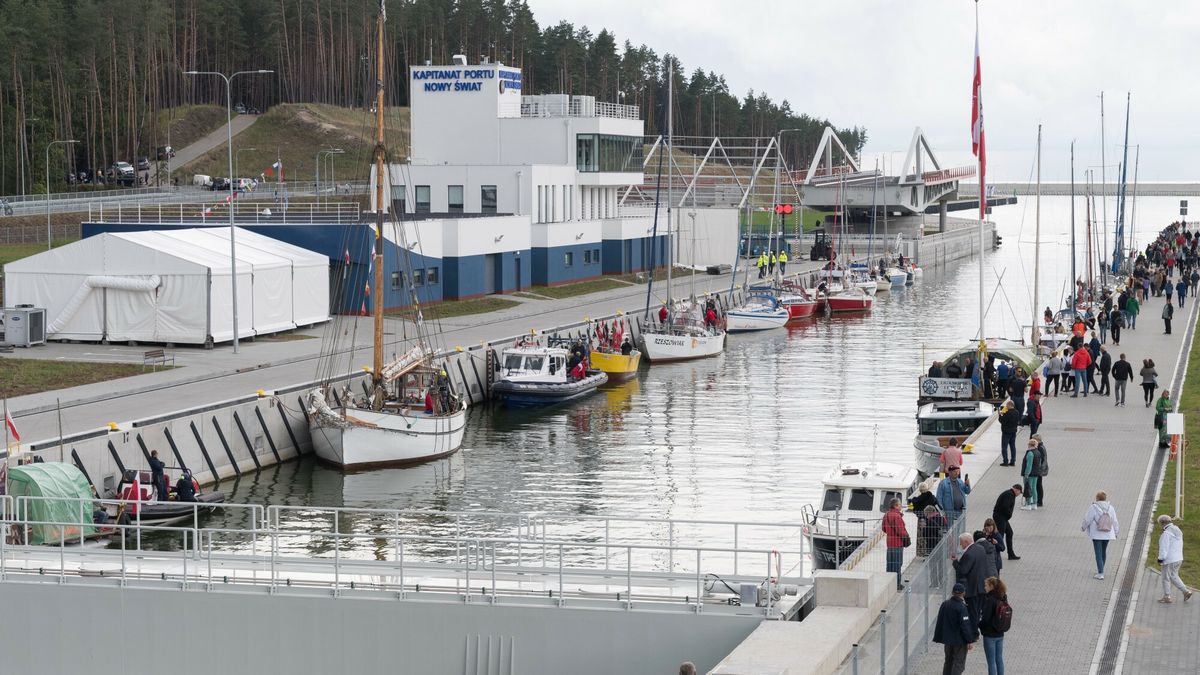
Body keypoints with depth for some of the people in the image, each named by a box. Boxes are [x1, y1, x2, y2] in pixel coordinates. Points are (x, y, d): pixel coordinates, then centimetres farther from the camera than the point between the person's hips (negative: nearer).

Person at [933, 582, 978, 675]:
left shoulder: (945, 604, 2)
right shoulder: (961, 607, -19)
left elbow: (940, 622, 10)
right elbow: (965, 626, -19)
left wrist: (940, 638, 18)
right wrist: (970, 640, -12)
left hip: (947, 639, 7)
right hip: (960, 640, -7)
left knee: (948, 662, 19)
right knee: (959, 664, 0)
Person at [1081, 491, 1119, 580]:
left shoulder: (1093, 507, -12)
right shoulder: (1110, 508, -1)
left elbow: (1087, 520, -7)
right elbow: (1114, 522, 3)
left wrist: (1083, 527, 12)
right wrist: (1116, 532, 18)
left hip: (1097, 534, -4)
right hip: (1107, 534, 4)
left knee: (1098, 553, -2)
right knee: (1104, 551, 19)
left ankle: (1100, 573, -8)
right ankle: (1100, 570, 32)